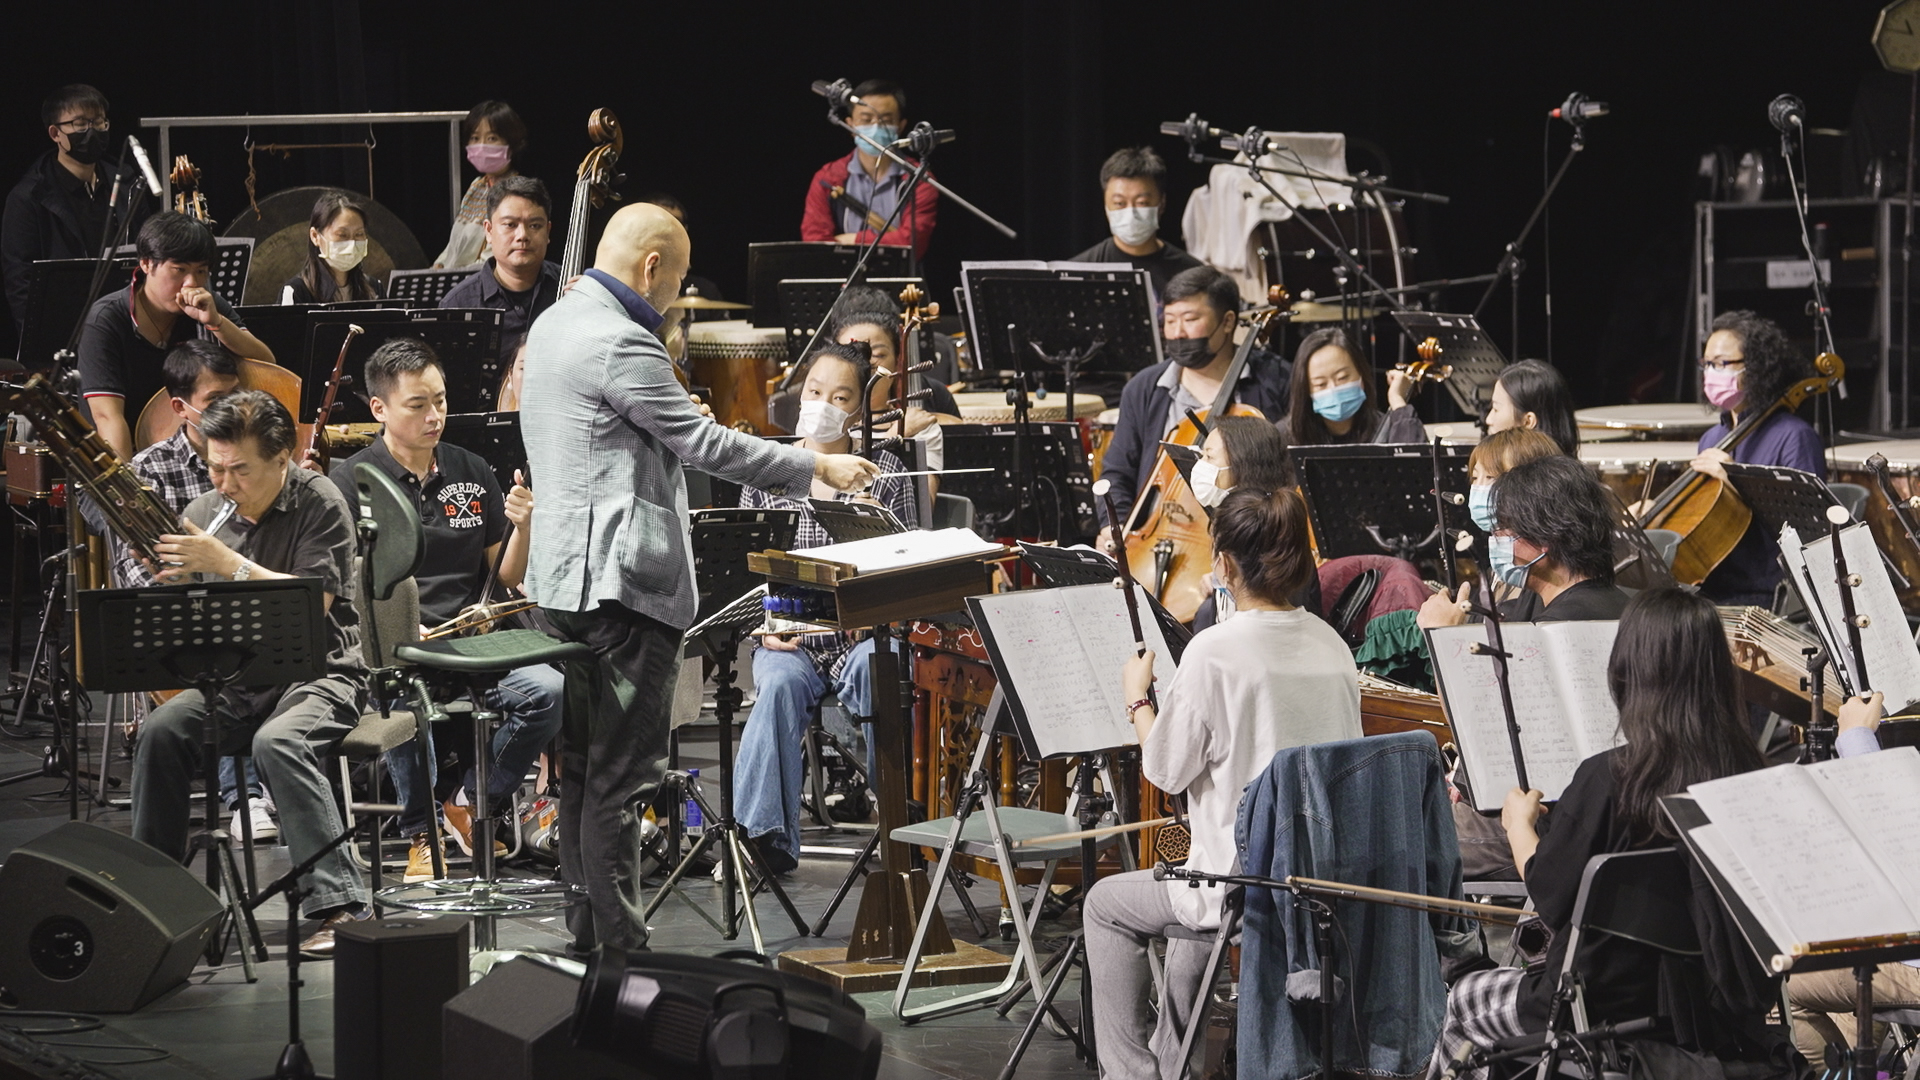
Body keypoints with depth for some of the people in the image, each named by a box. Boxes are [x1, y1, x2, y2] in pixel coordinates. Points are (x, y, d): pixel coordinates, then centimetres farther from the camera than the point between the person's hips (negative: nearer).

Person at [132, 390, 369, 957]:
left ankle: (339, 905, -37)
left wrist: (226, 562, -23)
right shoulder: (205, 512, 8)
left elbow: (312, 603, -19)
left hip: (317, 673, -5)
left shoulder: (319, 504, -8)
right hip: (232, 678, 5)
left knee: (278, 742, -35)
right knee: (161, 730, -22)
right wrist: (176, 582, -12)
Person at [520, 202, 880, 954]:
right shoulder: (618, 344, -18)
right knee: (622, 777, -7)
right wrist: (817, 467, -7)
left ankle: (586, 941, 21)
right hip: (621, 581, -11)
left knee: (585, 767, 15)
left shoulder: (555, 325, 14)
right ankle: (619, 954, -4)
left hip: (568, 578, 11)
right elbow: (701, 441, -16)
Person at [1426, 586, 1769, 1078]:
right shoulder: (1748, 774, -11)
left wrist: (1520, 825, 5)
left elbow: (1550, 899, -14)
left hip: (1609, 1009, -5)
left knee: (1465, 999, 26)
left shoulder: (1606, 779, -24)